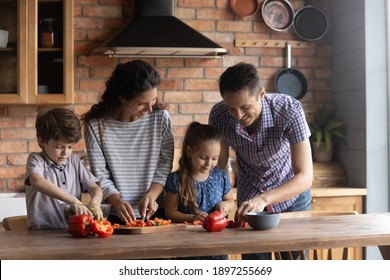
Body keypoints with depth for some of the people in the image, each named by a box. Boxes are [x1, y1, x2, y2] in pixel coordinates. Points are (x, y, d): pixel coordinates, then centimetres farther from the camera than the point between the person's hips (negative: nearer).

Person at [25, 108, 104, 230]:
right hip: (42, 232, -4)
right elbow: (37, 182, -22)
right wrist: (74, 201, -31)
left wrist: (94, 204, -13)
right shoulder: (36, 159, 0)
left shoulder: (74, 160, 15)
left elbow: (95, 188, 13)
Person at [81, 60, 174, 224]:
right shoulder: (96, 125, -6)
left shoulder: (160, 117, -1)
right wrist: (118, 202, -18)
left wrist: (151, 196, -11)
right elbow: (101, 177, -4)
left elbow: (164, 167, 3)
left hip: (155, 211, 1)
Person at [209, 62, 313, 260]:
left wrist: (263, 199, -47)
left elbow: (305, 176, -34)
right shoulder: (219, 116, -23)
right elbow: (218, 164, -9)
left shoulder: (289, 110, -31)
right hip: (249, 199, 2)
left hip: (292, 195, -2)